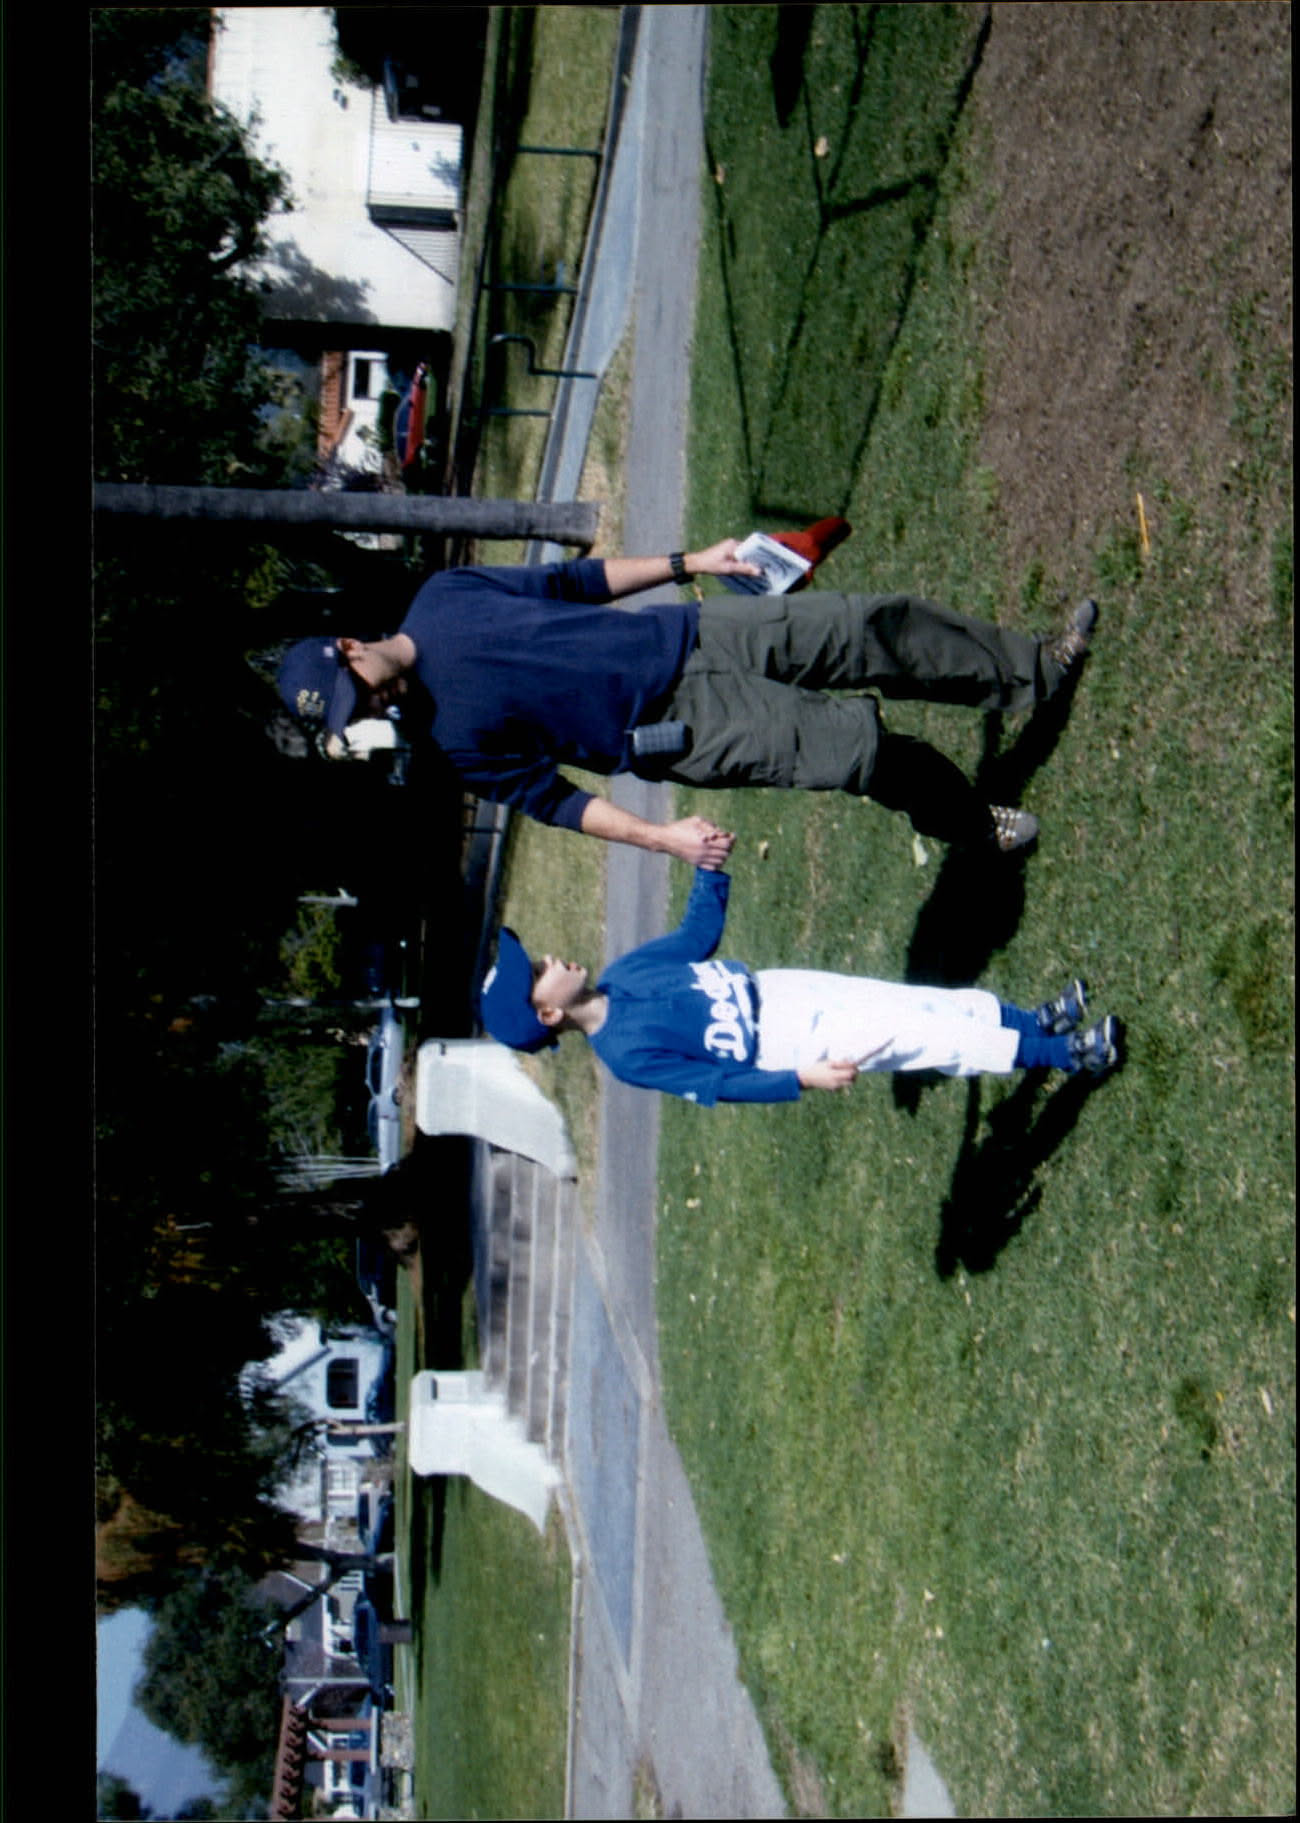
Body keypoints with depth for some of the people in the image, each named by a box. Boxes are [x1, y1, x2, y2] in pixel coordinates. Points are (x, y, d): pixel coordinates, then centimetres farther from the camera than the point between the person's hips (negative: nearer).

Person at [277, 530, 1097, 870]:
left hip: (694, 633, 6)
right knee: (857, 746, -17)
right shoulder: (455, 738, -14)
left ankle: (1033, 669, 23)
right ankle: (967, 820, 14)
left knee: (874, 626, 0)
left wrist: (685, 563, 8)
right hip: (684, 723, -6)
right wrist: (661, 836, -18)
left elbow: (569, 580, 10)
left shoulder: (442, 596, 0)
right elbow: (549, 796, -9)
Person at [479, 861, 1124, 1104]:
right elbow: (717, 1083, -25)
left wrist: (708, 869, -1)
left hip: (770, 990, 7)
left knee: (941, 1008, 7)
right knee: (924, 1039, -6)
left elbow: (700, 935, 10)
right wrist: (800, 1079, -34)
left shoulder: (622, 974, -2)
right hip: (778, 1044, -7)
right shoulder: (625, 1052, -24)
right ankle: (1060, 1053, 7)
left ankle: (1032, 1022, 25)